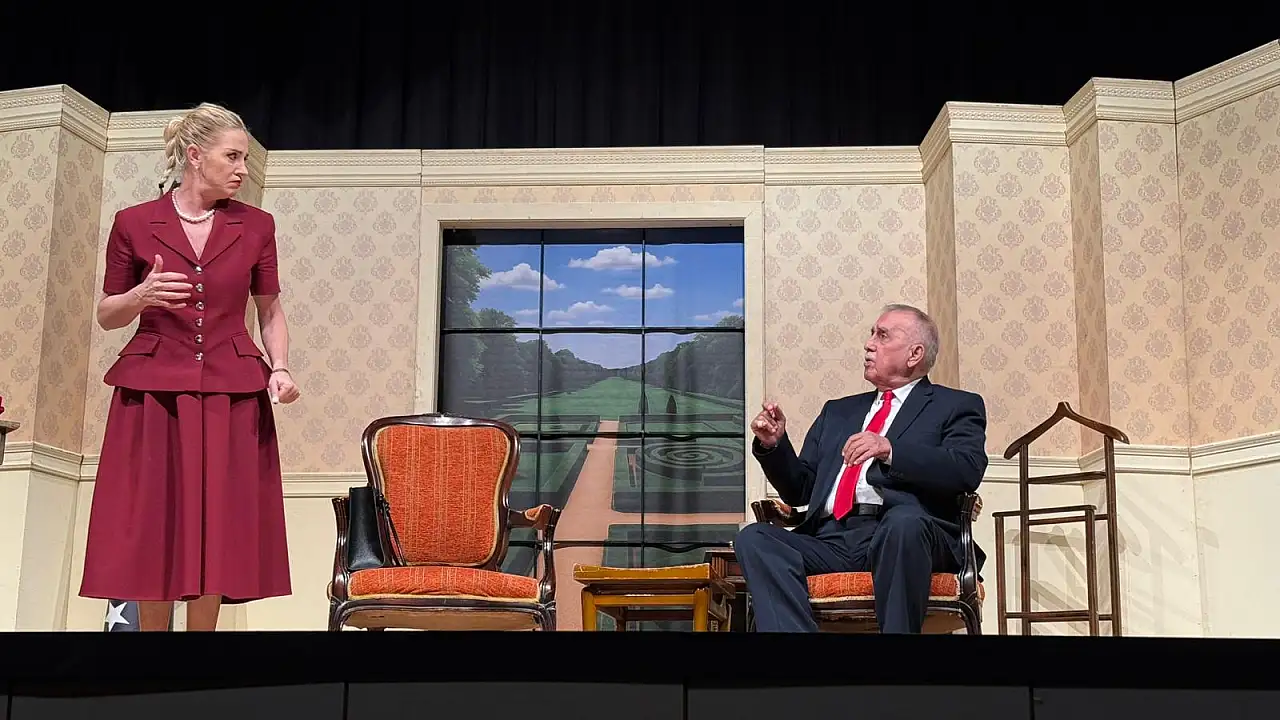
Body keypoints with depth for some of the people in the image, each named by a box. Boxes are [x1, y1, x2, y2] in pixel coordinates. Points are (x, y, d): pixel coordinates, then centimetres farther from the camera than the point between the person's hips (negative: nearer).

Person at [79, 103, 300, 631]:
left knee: (218, 533, 1)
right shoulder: (133, 224, 0)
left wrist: (279, 368, -4)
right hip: (153, 391, -1)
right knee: (152, 532, 1)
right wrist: (141, 296, -14)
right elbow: (106, 316, 7)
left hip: (231, 395, 1)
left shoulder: (256, 226, 5)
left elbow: (270, 311, 12)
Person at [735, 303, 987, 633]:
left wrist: (890, 449, -17)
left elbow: (968, 470, -4)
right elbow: (800, 490, 28)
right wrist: (774, 445, 9)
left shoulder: (956, 406, 16)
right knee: (754, 538, -23)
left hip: (907, 531, -4)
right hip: (829, 540, 5)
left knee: (904, 522, -39)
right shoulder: (838, 411, 31)